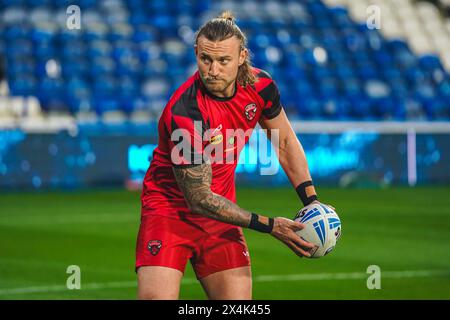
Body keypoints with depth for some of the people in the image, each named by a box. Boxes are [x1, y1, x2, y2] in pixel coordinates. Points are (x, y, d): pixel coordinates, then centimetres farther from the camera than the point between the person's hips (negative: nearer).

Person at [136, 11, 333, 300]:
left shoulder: (259, 85, -10)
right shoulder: (184, 113, -28)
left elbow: (286, 142, 10)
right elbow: (199, 199, -22)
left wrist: (311, 201, 0)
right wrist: (268, 225, -23)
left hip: (221, 211, 6)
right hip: (170, 208, -6)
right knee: (157, 297, -21)